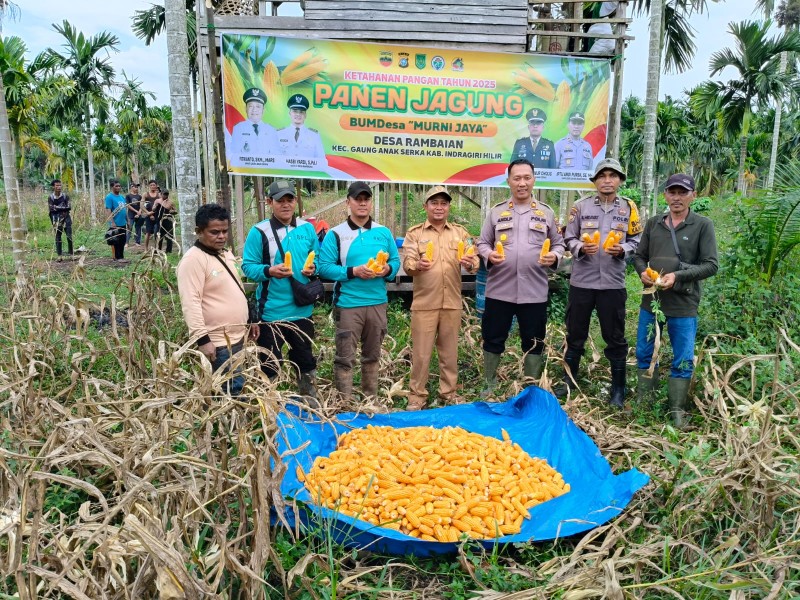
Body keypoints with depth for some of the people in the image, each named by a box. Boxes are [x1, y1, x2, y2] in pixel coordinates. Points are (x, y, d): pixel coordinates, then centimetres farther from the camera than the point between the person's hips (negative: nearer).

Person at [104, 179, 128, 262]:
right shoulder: (109, 197, -10)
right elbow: (108, 211, -16)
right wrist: (112, 222, -22)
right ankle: (118, 257, 6)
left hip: (123, 223, 8)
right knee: (116, 242, 0)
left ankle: (121, 256, 21)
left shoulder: (122, 197, 13)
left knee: (122, 241, 12)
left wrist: (128, 221, 19)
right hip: (115, 224, -8)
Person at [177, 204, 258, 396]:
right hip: (218, 343, -9)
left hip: (236, 336, 9)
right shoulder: (193, 259, -16)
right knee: (230, 392, -5)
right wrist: (202, 339, -27)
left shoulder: (225, 254, 13)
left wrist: (249, 321, 23)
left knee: (238, 388, 18)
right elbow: (190, 303, -22)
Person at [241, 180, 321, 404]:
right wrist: (269, 271, -26)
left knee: (306, 359, 19)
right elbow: (247, 266, -9)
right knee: (269, 363, 5)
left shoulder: (307, 228, 5)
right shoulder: (259, 231, -8)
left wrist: (313, 268, -9)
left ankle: (310, 401, 37)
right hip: (272, 310, -4)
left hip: (302, 309, 4)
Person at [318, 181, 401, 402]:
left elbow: (396, 260, 12)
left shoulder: (384, 232, 8)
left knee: (372, 355, 16)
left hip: (377, 303, 4)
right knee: (345, 358, -1)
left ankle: (371, 400, 30)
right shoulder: (336, 234, -5)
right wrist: (353, 271, -20)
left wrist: (387, 270, -11)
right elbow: (324, 267, -9)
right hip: (348, 304, -4)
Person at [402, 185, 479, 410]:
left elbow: (474, 261, 3)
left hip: (452, 303, 3)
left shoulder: (460, 232, 11)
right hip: (424, 304, -2)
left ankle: (449, 394, 25)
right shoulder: (415, 233, 3)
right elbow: (406, 264, -8)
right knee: (421, 352, 2)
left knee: (450, 351, 12)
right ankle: (417, 396, 14)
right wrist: (417, 265, -31)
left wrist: (471, 264, -21)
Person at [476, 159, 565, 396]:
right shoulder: (496, 212, 6)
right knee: (493, 339, 8)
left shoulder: (546, 212, 8)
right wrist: (489, 255, -14)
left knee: (533, 342, 10)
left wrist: (555, 256, -11)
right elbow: (482, 243, 8)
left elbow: (559, 243, 11)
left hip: (534, 292, 0)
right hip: (499, 290, 0)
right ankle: (489, 385, 26)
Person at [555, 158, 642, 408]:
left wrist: (622, 249, -14)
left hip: (613, 283, 0)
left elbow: (636, 241, 6)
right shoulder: (581, 206, 1)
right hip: (581, 281, 0)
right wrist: (581, 248, -16)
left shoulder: (628, 208, 4)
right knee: (575, 333, 11)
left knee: (615, 338, 8)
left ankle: (618, 388, 22)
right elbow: (568, 239, 3)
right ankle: (569, 380, 28)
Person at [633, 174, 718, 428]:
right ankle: (644, 403, 31)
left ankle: (677, 410, 19)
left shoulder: (703, 225, -5)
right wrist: (643, 272, -8)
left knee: (683, 361, 5)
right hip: (651, 300, 4)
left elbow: (711, 265, -9)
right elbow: (639, 256, 13)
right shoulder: (653, 223, 7)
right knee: (644, 353, 14)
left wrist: (678, 276, -20)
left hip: (683, 305, -4)